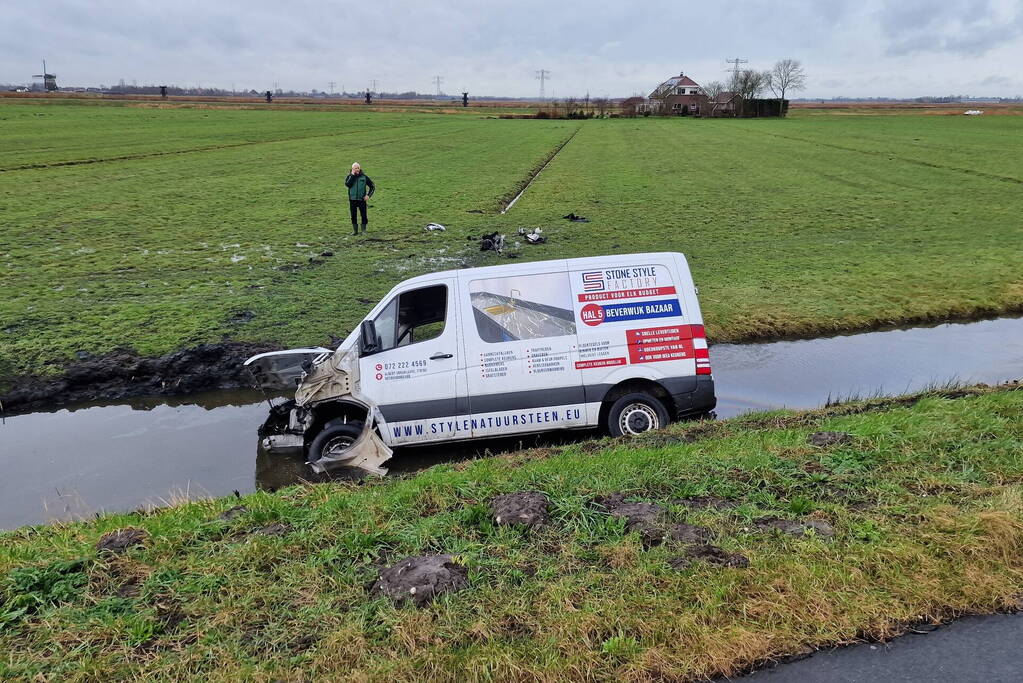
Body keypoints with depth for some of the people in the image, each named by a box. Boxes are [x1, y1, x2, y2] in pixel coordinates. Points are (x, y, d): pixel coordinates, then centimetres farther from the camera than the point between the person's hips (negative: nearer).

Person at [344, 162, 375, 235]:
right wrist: (352, 175, -14)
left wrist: (368, 195, -3)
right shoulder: (349, 176, 3)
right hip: (352, 200, 1)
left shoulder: (364, 177, 3)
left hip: (362, 199, -1)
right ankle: (355, 230, 16)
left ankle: (364, 230, 8)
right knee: (353, 216, 6)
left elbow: (372, 186, 8)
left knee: (364, 216, -2)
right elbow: (347, 185, -16)